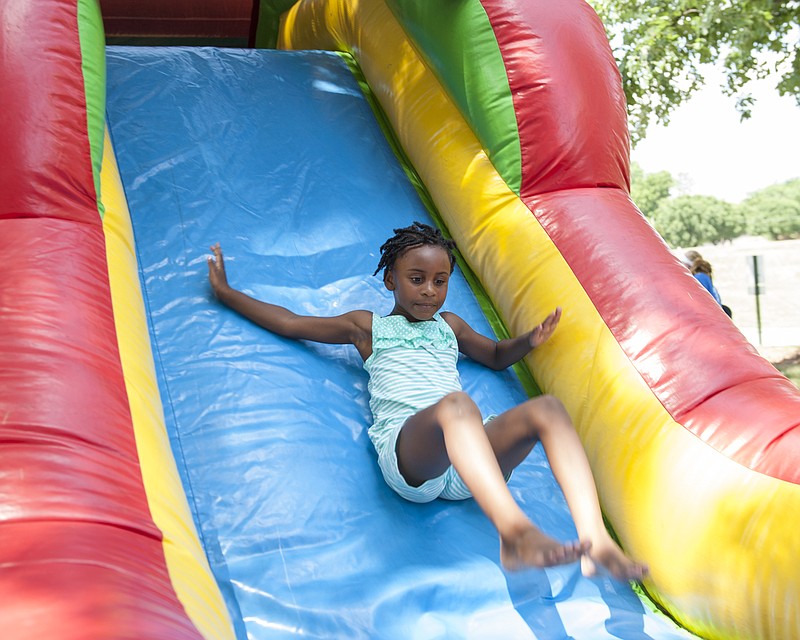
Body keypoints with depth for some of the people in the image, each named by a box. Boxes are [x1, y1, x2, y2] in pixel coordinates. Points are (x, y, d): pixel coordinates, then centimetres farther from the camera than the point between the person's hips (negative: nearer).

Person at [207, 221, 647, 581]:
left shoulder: (449, 326, 34)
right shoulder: (368, 326, 24)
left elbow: (496, 356, 47)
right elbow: (289, 323, 25)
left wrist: (529, 340, 25)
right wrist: (226, 292, 27)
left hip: (467, 458, 5)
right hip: (404, 449, -4)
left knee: (547, 409, -24)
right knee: (456, 403, -40)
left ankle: (594, 540, -42)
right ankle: (514, 532, -61)